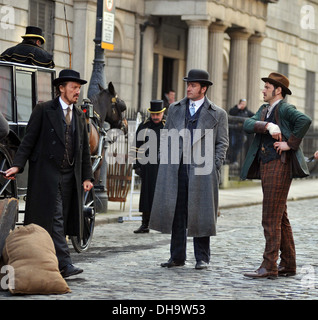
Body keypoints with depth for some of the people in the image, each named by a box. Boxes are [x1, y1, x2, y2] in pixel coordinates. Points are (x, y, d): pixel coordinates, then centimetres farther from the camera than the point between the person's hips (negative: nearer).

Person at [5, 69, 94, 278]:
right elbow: (29, 140, -3)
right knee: (55, 218, -11)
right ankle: (64, 264, -16)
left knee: (64, 219, 5)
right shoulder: (43, 110, 0)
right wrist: (18, 165, -15)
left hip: (70, 175, 6)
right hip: (47, 173, -6)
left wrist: (87, 177, 11)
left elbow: (85, 149, 18)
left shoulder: (80, 115, 16)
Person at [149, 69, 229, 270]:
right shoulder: (175, 109, 14)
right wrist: (164, 162, 7)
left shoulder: (218, 114, 5)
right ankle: (177, 257, 12)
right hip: (176, 170, 3)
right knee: (177, 214, 4)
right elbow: (166, 138, 17)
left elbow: (222, 143, 4)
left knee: (200, 215, 0)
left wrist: (214, 168, -5)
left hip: (201, 170, -3)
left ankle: (202, 258, 9)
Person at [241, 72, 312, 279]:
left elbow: (305, 120, -26)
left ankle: (269, 267, -10)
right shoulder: (264, 109, 18)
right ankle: (288, 265, 18)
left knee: (271, 219, -10)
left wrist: (290, 144, -21)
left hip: (279, 166, -9)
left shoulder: (285, 108, -9)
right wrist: (267, 126, -17)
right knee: (281, 219, 12)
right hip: (266, 166, 9)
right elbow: (248, 125, 0)